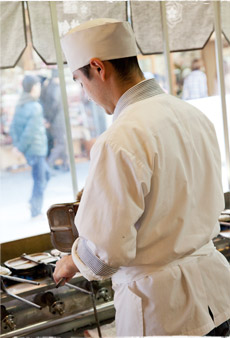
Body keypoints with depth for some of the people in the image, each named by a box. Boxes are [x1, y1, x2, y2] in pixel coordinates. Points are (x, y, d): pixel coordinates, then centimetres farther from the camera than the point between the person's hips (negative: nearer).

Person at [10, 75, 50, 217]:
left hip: (29, 150, 8)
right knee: (40, 180, 4)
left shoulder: (20, 106, 6)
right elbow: (30, 132, -23)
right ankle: (36, 212, 13)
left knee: (45, 174, 22)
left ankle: (34, 202, 21)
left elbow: (14, 128, 7)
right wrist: (20, 149, -14)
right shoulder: (35, 107, -20)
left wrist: (17, 146, 7)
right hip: (37, 149, -8)